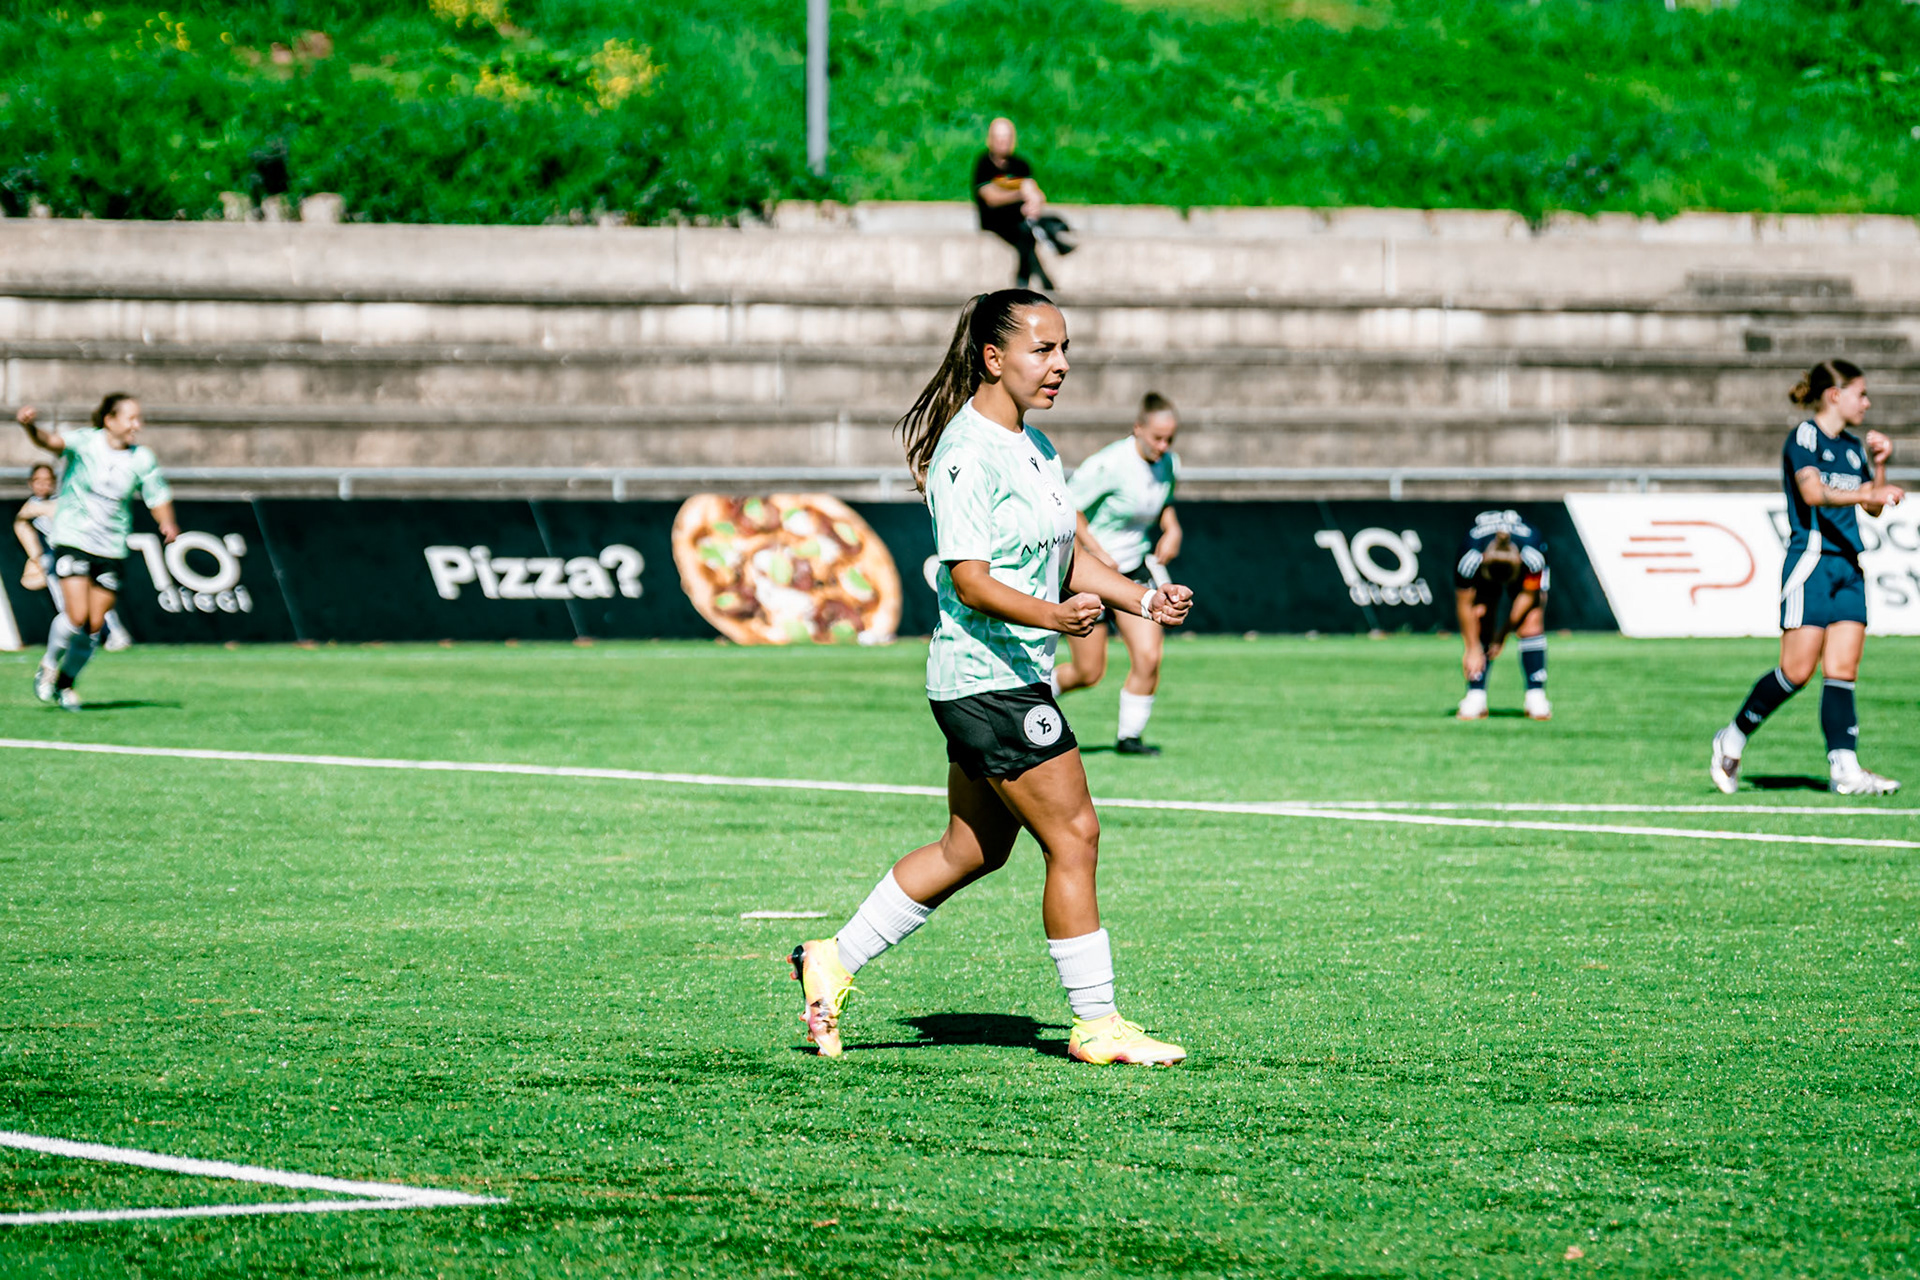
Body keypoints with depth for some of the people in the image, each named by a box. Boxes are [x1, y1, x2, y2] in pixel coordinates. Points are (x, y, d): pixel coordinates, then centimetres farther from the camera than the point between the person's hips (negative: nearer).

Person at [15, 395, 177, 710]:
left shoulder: (142, 458, -1)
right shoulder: (85, 442, -11)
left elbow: (158, 497, 6)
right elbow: (52, 441, -29)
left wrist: (167, 524, -15)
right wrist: (31, 427, -51)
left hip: (111, 550, 4)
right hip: (72, 540, -4)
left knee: (95, 625, 4)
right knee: (78, 616, -16)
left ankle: (65, 682, 26)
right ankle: (48, 668, 11)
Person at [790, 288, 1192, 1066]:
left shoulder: (1032, 448, 14)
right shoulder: (968, 453, -17)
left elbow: (1063, 561, 21)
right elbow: (970, 580, -21)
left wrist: (1143, 600, 8)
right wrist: (1053, 616, -35)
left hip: (1015, 675, 10)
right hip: (989, 675, -10)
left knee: (973, 849, 16)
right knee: (1075, 837, -7)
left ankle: (834, 962, 24)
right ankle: (1095, 1024, 1)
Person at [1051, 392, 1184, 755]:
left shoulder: (1168, 463, -2)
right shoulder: (1109, 464, -23)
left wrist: (1171, 528, 1)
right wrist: (1098, 552, -22)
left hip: (1133, 570, 6)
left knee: (1148, 658, -8)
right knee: (1089, 673, 0)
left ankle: (1129, 736, 11)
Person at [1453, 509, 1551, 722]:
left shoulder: (1533, 557, -41)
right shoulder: (1469, 559, -39)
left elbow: (1528, 594, -24)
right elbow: (1465, 605, -27)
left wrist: (1504, 634, -20)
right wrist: (1472, 649, -20)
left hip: (1526, 575, 0)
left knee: (1532, 623, -16)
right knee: (1479, 628, -15)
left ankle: (1535, 696, -14)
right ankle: (1475, 697, -12)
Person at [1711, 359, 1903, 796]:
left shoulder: (1853, 447, 18)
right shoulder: (1805, 436, -7)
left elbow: (1873, 508, 24)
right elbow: (1813, 492, -23)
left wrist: (1879, 466, 8)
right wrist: (1864, 494, -36)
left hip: (1849, 567, 8)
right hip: (1810, 560, -8)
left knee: (1842, 670, -2)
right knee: (1798, 671, -10)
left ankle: (1844, 768, -8)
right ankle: (1731, 741, 7)